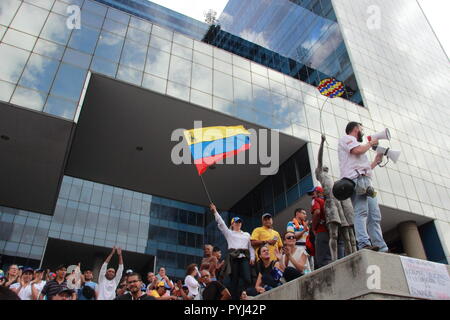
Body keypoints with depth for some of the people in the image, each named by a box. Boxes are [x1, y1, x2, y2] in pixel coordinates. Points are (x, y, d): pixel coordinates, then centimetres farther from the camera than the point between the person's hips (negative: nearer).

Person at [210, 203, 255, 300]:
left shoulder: (247, 234, 26)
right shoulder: (229, 233, 18)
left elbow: (251, 246, 18)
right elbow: (221, 223, 9)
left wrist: (252, 257, 4)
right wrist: (215, 211, 2)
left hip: (244, 257, 2)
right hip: (233, 257, -1)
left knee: (247, 278, -14)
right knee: (234, 280, -4)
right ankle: (235, 298, -3)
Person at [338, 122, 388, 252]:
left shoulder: (356, 144, 38)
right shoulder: (347, 138, 12)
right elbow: (358, 150, -10)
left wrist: (376, 160, 31)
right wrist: (370, 143, 8)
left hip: (366, 182, 9)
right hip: (356, 179, -9)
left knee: (375, 216, 0)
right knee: (361, 212, -22)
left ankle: (381, 248, -3)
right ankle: (364, 244, -32)